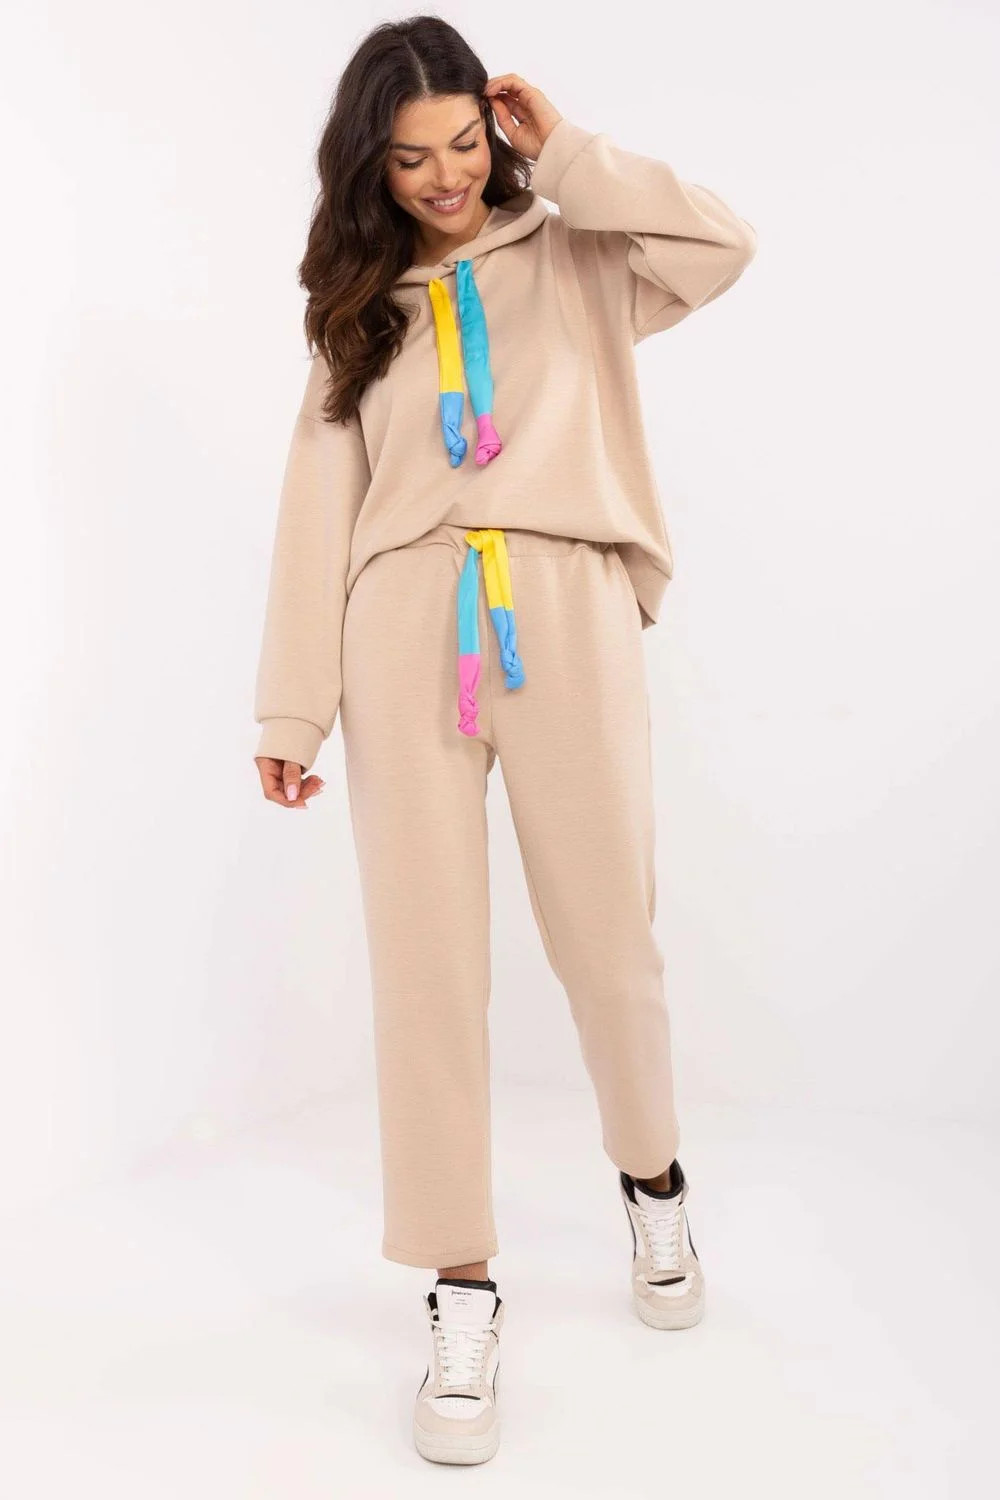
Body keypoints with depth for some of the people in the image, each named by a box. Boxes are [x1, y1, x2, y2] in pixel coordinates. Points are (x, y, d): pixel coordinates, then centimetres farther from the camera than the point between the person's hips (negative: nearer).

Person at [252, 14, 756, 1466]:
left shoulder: (575, 260, 13)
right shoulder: (358, 300, 18)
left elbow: (724, 244, -6)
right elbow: (321, 503, 10)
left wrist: (565, 155, 2)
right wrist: (292, 705, 4)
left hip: (564, 618, -1)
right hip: (405, 634, 2)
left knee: (606, 933, 6)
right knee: (426, 957, 0)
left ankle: (653, 1178, 34)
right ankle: (463, 1283, 12)